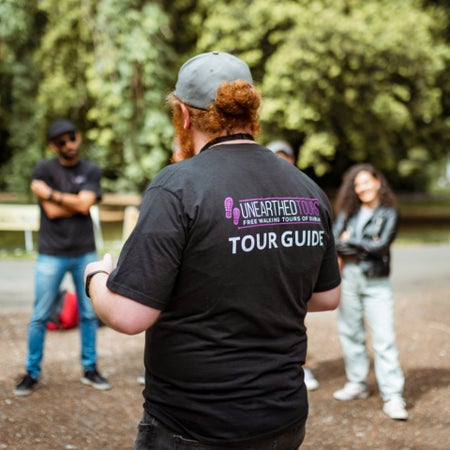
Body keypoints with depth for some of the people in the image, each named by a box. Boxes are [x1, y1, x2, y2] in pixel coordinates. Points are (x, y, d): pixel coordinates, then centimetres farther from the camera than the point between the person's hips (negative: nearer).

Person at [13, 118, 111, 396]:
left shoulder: (92, 171, 5)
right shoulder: (43, 170, 0)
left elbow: (85, 205, -11)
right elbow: (52, 211, -10)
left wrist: (51, 193, -9)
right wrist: (76, 201, -5)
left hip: (85, 253, 2)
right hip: (52, 255, -2)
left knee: (89, 314, 8)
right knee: (40, 316, 2)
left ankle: (90, 369, 20)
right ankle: (32, 373, 14)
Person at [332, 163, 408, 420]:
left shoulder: (388, 213, 1)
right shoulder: (348, 212, 9)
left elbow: (381, 245, -13)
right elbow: (334, 242, -5)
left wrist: (350, 241, -6)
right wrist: (366, 245, -12)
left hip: (376, 281, -4)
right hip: (348, 276, 4)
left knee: (384, 338, -8)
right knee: (351, 333, 11)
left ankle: (393, 397, -7)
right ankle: (357, 384, 26)